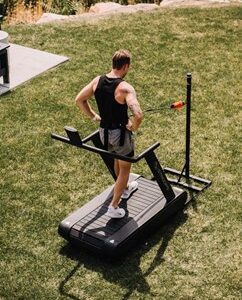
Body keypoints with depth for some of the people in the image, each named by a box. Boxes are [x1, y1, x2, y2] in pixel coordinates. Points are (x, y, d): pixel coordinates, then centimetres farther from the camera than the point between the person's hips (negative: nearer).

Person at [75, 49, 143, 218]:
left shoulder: (97, 81, -6)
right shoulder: (125, 88, -26)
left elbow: (79, 100, 4)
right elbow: (138, 115, -37)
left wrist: (94, 116, 10)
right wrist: (133, 127, -16)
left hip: (104, 132, 6)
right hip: (120, 133, -6)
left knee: (117, 160, 32)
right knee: (125, 168, 14)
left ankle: (125, 189, 55)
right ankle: (114, 207, 16)